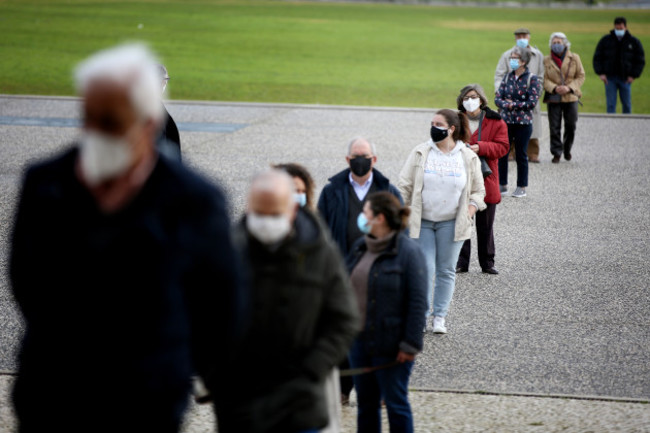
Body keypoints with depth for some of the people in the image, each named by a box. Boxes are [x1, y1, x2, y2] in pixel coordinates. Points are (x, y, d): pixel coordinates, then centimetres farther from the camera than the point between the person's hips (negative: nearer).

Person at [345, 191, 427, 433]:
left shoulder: (408, 252, -13)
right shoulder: (360, 248, 8)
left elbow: (418, 302, -15)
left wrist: (410, 345, -17)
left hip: (391, 345, -7)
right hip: (360, 340, 7)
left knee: (396, 403, 4)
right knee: (365, 403, 15)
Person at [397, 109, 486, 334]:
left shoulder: (468, 157, 2)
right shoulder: (420, 153, 0)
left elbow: (478, 190, 11)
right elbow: (405, 186, 4)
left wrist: (469, 211, -4)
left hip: (451, 223, 1)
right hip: (422, 222, -1)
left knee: (446, 271, 4)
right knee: (425, 269, -6)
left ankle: (439, 317, 14)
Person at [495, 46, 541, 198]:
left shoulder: (532, 79, -5)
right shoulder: (507, 77, 8)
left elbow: (532, 102, -12)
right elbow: (498, 98, 4)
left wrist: (513, 104, -11)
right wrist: (506, 105, -16)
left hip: (523, 123, -4)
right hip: (505, 121, 4)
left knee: (521, 155, 3)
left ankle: (522, 187, 13)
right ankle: (502, 184, 18)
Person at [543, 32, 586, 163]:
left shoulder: (574, 58, 3)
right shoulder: (546, 60, 3)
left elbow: (581, 76, 3)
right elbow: (544, 79, 0)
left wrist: (569, 88, -12)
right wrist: (554, 88, -18)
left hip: (571, 98, 0)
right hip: (553, 98, 0)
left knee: (571, 126, 6)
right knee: (554, 127, -2)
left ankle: (567, 149, 27)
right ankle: (556, 153, 8)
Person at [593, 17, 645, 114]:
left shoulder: (634, 42, 3)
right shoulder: (606, 40, 4)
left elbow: (640, 61, 7)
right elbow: (597, 58, 8)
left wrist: (633, 75, -4)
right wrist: (600, 73, -4)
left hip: (625, 79, 0)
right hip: (610, 78, 0)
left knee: (627, 104, 6)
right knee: (611, 104, -4)